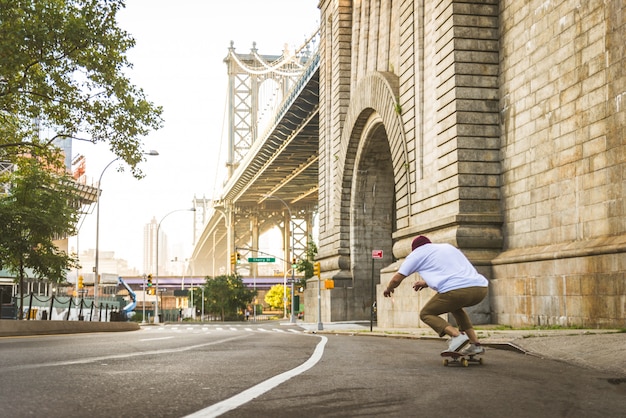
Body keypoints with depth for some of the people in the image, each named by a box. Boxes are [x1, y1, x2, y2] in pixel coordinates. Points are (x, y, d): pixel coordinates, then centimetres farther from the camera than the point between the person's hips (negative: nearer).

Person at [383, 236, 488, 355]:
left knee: (426, 314, 14)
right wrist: (426, 283, 54)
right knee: (454, 306, 36)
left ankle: (457, 335, -10)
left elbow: (397, 279, 18)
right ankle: (475, 344, 22)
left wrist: (388, 289, 38)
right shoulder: (448, 247, 34)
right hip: (481, 288, 7)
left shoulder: (417, 253, 16)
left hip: (457, 290, -7)